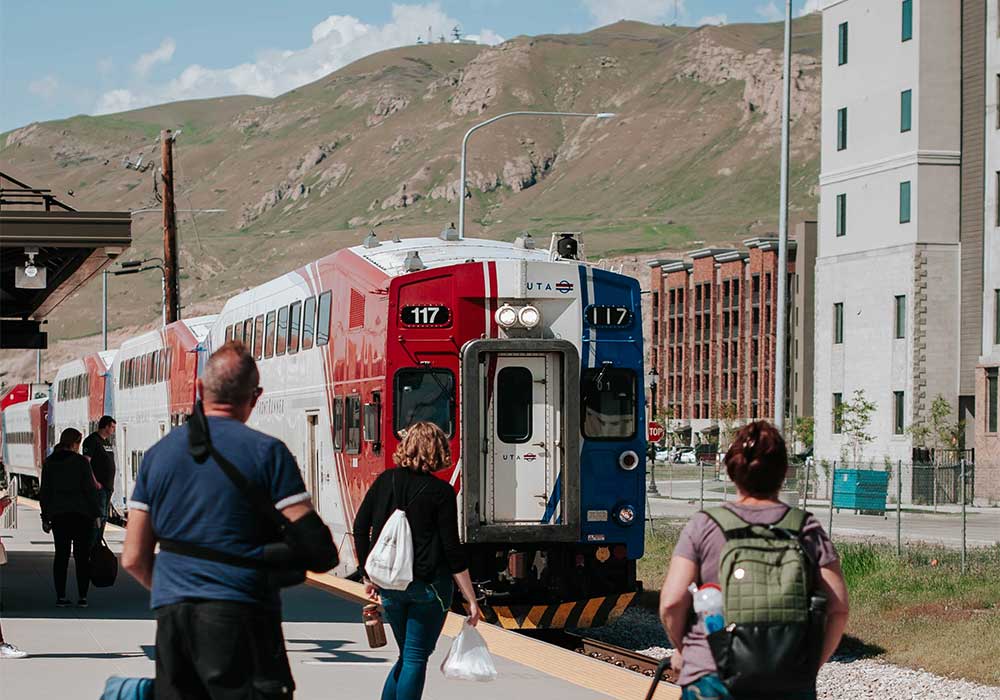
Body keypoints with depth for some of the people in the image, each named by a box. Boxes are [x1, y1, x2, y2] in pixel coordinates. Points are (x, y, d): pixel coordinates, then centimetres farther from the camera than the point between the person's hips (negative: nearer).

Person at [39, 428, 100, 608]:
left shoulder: (49, 463, 6)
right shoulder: (80, 462, -7)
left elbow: (44, 492, 9)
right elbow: (90, 489, -7)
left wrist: (45, 516, 14)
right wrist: (96, 513, -1)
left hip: (58, 516, 3)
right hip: (82, 515, -3)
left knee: (61, 556, 6)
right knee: (82, 556, 1)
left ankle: (60, 596, 3)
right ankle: (82, 596, -1)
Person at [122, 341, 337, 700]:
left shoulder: (157, 454, 11)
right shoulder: (267, 452, -3)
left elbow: (133, 559, 12)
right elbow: (315, 548, -9)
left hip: (170, 617, 5)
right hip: (240, 616, -5)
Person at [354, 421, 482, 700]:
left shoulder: (385, 481, 4)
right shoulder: (440, 491, -8)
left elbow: (360, 528, 5)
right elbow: (452, 548, -9)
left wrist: (369, 577, 15)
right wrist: (471, 599, -5)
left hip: (389, 584, 4)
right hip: (428, 585, -4)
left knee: (407, 656, 20)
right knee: (416, 659, 2)